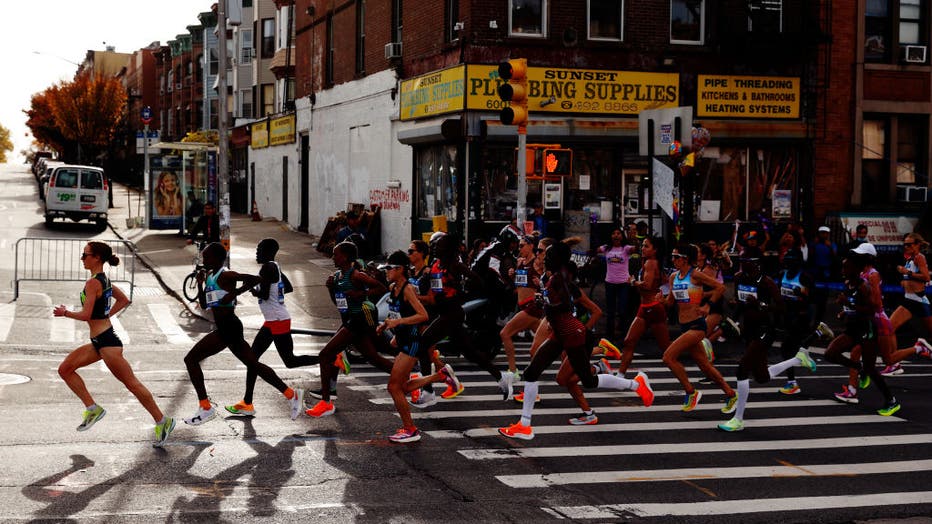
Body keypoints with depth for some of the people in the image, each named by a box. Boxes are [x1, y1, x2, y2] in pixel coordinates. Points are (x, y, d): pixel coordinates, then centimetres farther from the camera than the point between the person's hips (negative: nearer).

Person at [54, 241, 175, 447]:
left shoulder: (93, 283, -18)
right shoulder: (105, 279, 11)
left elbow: (85, 315, -23)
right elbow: (124, 300, 22)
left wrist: (65, 312, -6)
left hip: (106, 342, -10)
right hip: (99, 341, 10)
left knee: (131, 383, -3)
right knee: (65, 369, 10)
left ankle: (162, 421, 5)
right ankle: (92, 408, 11)